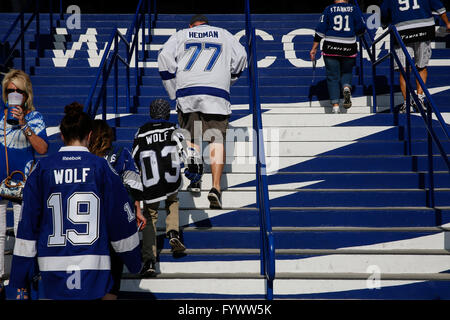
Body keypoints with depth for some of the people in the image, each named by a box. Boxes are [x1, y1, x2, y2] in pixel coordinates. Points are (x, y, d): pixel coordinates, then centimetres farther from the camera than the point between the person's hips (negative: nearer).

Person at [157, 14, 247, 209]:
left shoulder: (180, 35, 22)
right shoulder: (224, 34, 24)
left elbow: (164, 57, 7)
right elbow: (241, 57, 13)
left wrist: (174, 93, 10)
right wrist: (228, 80, 27)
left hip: (186, 92, 1)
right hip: (217, 93, -1)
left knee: (190, 138, 14)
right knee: (217, 138, -4)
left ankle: (194, 179, 0)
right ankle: (216, 187, -17)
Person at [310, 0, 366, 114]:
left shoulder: (329, 9, 1)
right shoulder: (354, 9, 3)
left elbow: (320, 30, -2)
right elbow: (361, 29, 4)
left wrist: (314, 48, 2)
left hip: (331, 48, -1)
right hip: (349, 48, 1)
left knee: (332, 76, 7)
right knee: (347, 72, 21)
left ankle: (335, 106, -2)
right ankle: (346, 87, -12)